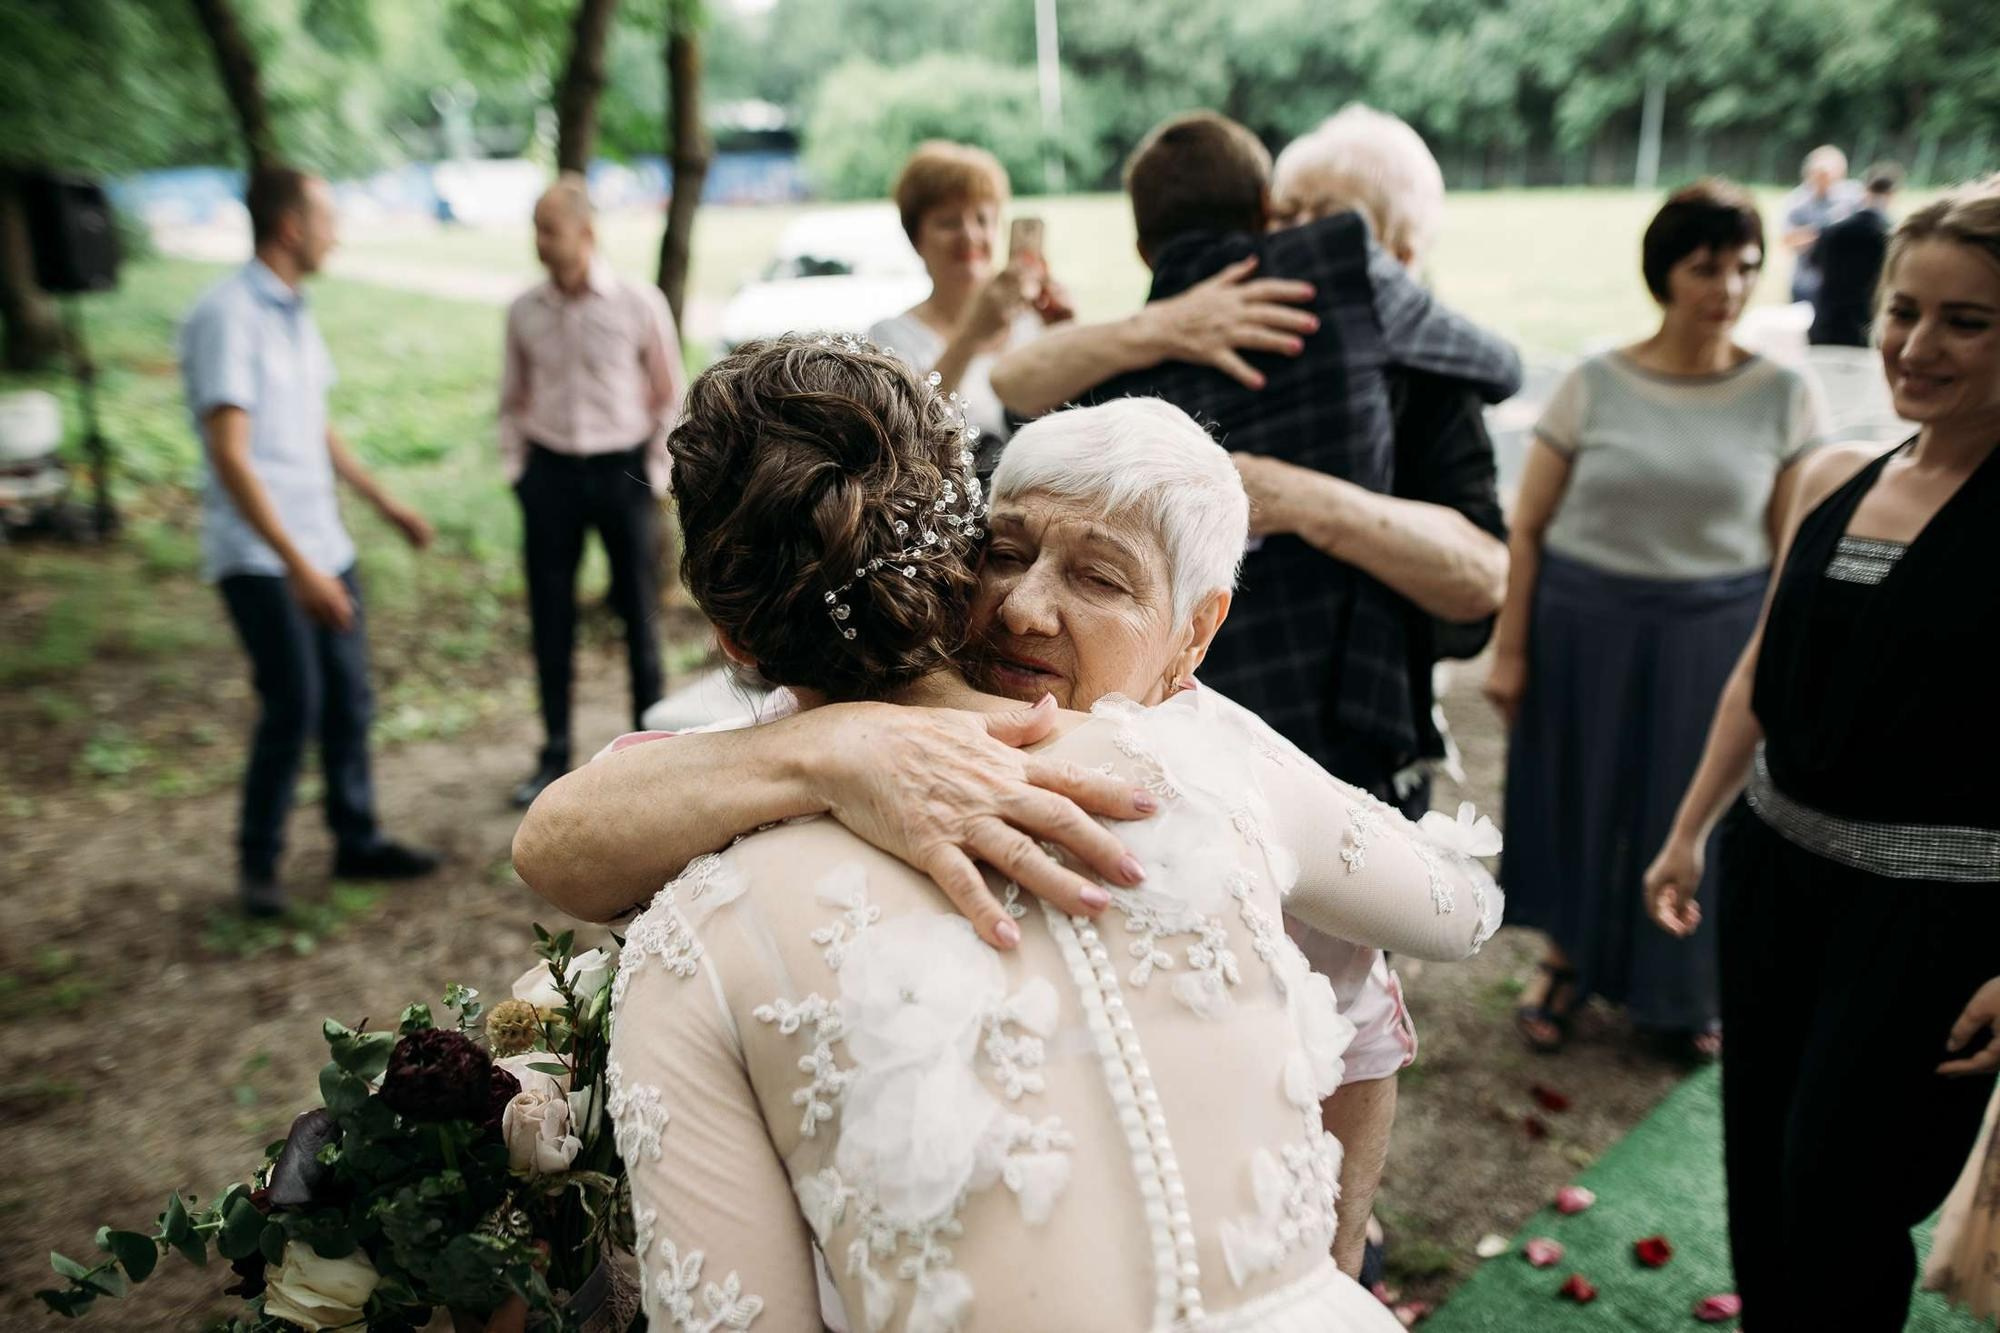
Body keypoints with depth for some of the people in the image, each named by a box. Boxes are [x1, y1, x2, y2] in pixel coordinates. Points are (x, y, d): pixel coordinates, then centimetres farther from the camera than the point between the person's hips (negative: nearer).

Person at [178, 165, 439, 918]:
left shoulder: (294, 312, 13)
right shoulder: (227, 317, -15)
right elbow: (229, 455, -21)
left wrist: (385, 504, 24)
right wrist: (296, 565, -26)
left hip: (323, 546, 8)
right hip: (258, 557, -8)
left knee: (348, 700, 11)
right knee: (293, 708, -6)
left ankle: (357, 842, 24)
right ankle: (257, 865, 12)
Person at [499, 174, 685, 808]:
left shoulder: (639, 303, -6)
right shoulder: (524, 310, 2)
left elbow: (668, 393, 2)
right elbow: (513, 397, 13)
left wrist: (655, 472, -2)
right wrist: (516, 467, 5)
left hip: (622, 469, -2)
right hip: (549, 471, 3)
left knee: (639, 613, 6)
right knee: (549, 618, 8)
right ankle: (554, 754, 22)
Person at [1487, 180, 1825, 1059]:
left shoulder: (1784, 398, -1)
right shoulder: (1593, 385, -4)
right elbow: (1527, 527, -2)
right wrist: (1508, 648, -4)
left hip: (1717, 637, 1)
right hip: (1585, 627, 0)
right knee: (1578, 798, 11)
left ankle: (1683, 991, 36)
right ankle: (1568, 961, 36)